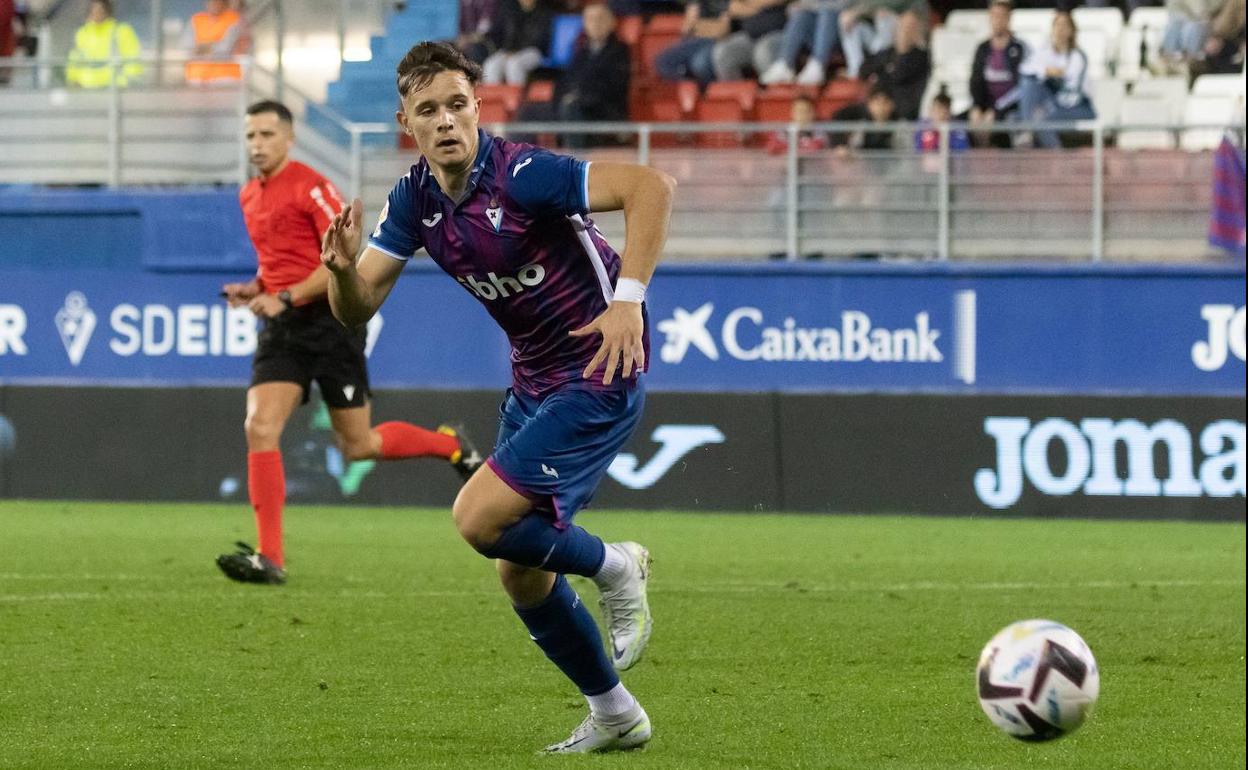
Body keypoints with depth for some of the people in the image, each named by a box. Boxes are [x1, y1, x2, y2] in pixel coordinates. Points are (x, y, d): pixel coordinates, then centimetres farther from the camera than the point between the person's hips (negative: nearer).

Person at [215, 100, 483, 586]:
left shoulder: (310, 187, -11)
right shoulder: (249, 197, 14)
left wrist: (286, 297, -22)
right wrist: (254, 290, 8)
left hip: (329, 322, -6)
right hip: (282, 328, 6)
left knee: (357, 446, 2)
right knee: (259, 428, -13)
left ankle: (451, 446, 30)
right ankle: (269, 558, -15)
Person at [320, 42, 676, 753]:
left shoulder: (520, 174, -23)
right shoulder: (415, 199, -1)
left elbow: (652, 185, -31)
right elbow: (359, 308, 0)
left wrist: (628, 298, -36)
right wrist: (343, 267, -23)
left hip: (599, 373, -8)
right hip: (533, 378, 8)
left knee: (481, 519, -18)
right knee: (520, 573, 9)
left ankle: (614, 567, 7)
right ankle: (615, 715, 26)